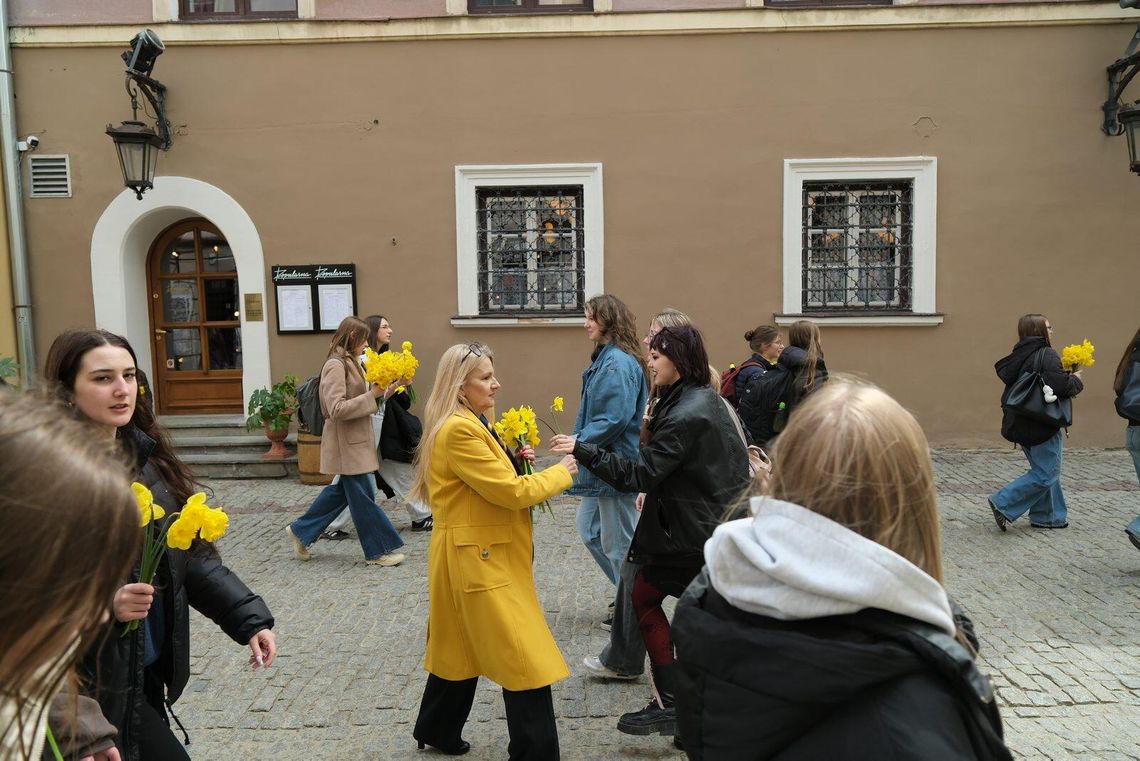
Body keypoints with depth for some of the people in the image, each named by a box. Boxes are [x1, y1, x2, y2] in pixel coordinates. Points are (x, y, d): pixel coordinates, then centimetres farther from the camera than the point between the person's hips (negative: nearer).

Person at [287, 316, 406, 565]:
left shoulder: (349, 363, 13)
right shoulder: (335, 366, -17)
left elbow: (360, 398, 16)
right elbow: (337, 410, -24)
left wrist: (388, 389, 4)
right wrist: (372, 394, -22)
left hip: (356, 440, 10)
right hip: (346, 443, -10)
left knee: (341, 490, 18)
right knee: (363, 496, -1)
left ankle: (301, 531, 30)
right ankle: (378, 551, 10)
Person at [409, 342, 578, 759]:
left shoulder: (473, 424, 11)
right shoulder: (458, 429, -22)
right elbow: (509, 492, -23)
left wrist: (513, 461, 1)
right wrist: (560, 472, -10)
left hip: (477, 556, 11)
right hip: (478, 558, -11)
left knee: (464, 645, 23)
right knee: (527, 661, -4)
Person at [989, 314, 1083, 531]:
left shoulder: (1019, 356, 8)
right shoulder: (1047, 355, -16)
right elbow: (1060, 385, -26)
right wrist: (1075, 380, -5)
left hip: (1022, 423, 9)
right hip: (1042, 425, -9)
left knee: (1045, 470, 19)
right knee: (1046, 474, 0)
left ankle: (1046, 516, 24)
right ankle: (1003, 503, -3)